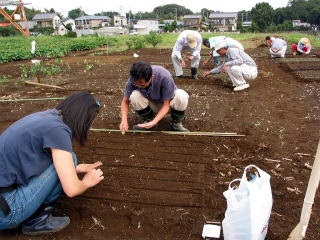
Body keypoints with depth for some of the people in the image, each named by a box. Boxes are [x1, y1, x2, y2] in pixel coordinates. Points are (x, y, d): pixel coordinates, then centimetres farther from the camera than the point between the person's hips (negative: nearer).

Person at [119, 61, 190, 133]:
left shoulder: (164, 77, -35)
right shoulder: (133, 79, -25)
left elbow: (166, 104, -29)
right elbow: (125, 101, -13)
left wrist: (153, 122, -41)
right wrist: (124, 120, -30)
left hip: (167, 102, -2)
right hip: (152, 105, 2)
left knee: (181, 96, -35)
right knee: (134, 96, -28)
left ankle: (176, 123, -8)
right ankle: (148, 120, -3)